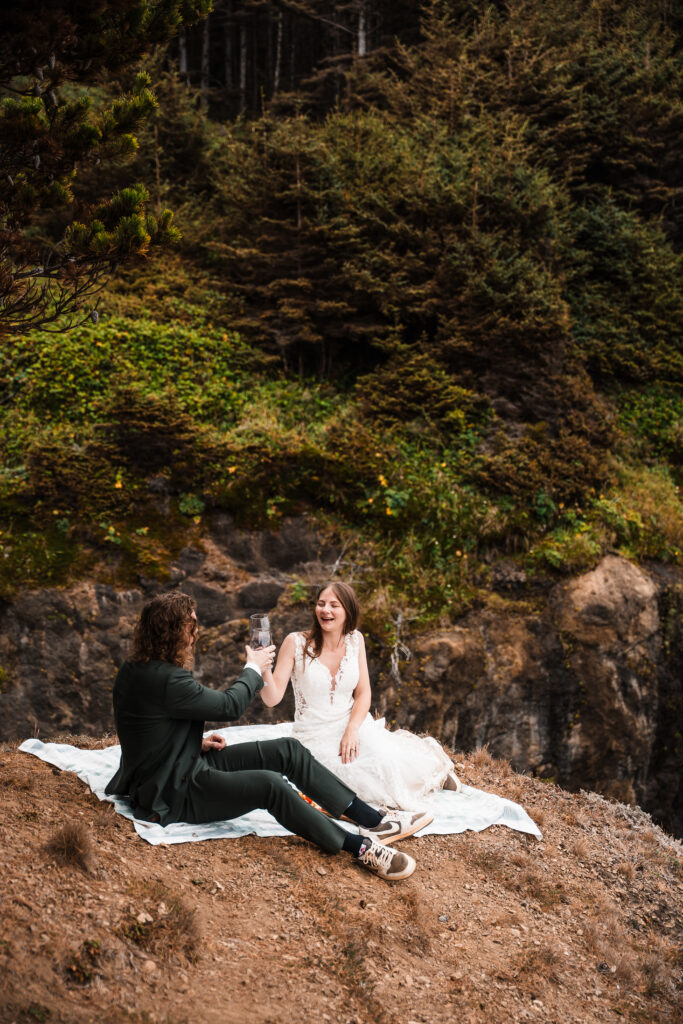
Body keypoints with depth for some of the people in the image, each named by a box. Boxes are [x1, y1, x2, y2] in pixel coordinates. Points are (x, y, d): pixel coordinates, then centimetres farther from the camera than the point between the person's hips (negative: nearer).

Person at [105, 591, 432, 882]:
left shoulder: (133, 671, 5)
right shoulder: (166, 680, -27)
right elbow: (229, 705, -17)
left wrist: (196, 741, 8)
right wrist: (254, 669, 0)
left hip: (187, 764, 11)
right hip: (175, 793, -11)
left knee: (289, 751, -1)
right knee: (268, 785, -31)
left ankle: (373, 820, -3)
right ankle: (360, 846, -21)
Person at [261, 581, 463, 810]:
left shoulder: (355, 639, 1)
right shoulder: (296, 643, -10)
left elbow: (363, 693, 1)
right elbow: (272, 699, -14)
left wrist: (352, 729, -16)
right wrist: (264, 669, -33)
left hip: (353, 724, 2)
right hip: (315, 737, -2)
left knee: (387, 762, -25)